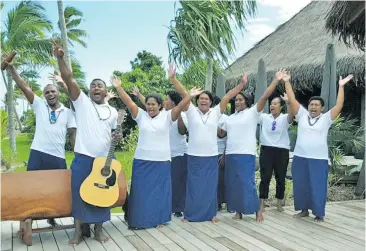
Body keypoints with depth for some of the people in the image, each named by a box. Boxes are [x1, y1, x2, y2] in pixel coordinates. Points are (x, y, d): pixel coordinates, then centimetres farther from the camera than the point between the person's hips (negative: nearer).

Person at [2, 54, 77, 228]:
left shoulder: (67, 112, 8)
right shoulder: (39, 106, 9)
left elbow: (73, 134, 4)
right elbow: (24, 87, 4)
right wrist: (11, 68, -2)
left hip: (58, 157, 1)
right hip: (38, 154, 0)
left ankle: (51, 217, 29)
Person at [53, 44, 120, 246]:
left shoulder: (112, 112, 13)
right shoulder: (82, 102, 4)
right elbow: (68, 78, -7)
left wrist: (117, 137, -2)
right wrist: (60, 58, -19)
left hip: (105, 160, 3)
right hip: (83, 158, -2)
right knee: (78, 193, 1)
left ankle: (98, 230, 22)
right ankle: (78, 231, 16)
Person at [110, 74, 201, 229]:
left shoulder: (167, 116, 0)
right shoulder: (141, 115, 3)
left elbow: (180, 107, -13)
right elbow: (129, 103, -5)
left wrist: (189, 96, -28)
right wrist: (119, 88, -14)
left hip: (162, 161, -1)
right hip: (142, 161, 1)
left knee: (159, 191, 9)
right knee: (141, 191, 7)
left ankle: (158, 220, 22)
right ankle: (138, 221, 18)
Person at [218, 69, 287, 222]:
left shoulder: (252, 112, 1)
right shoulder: (231, 117, 19)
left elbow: (264, 97, -7)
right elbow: (222, 133, 18)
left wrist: (276, 81, -11)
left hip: (246, 154, -6)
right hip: (230, 154, 6)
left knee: (247, 183, -6)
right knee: (233, 184, 8)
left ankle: (257, 210, 9)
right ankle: (238, 211, 19)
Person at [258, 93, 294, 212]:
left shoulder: (285, 118, 1)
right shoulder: (264, 117, 6)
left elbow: (292, 114, -20)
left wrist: (289, 101, -36)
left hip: (282, 151, 0)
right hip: (266, 150, 0)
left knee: (281, 178, 10)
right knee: (265, 178, 2)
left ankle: (279, 203, 25)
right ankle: (262, 203, 11)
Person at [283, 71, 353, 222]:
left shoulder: (326, 118, 4)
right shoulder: (302, 115, 8)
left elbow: (339, 106, -6)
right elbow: (292, 100, 2)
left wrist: (341, 87, -10)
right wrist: (287, 82, -3)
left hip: (319, 159, -2)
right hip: (300, 158, 2)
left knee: (318, 186, 1)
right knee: (300, 185, 10)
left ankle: (319, 213, 16)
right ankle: (304, 210, 27)